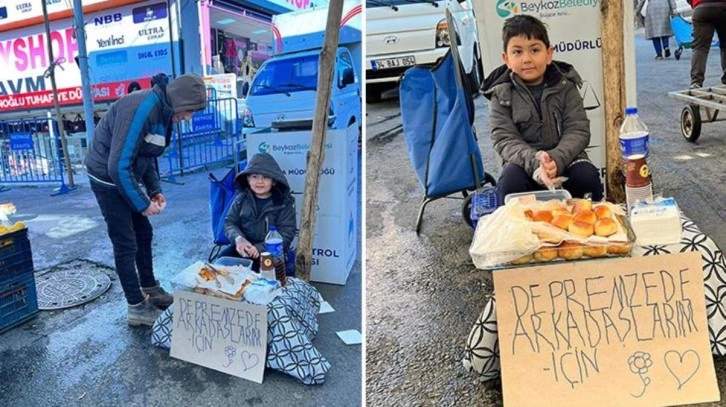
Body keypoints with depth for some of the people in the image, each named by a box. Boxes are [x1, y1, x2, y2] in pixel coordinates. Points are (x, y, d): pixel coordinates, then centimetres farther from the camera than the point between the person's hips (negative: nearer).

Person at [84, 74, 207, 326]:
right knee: (126, 244, -2)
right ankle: (137, 307, 9)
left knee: (143, 232, 17)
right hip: (108, 178, -9)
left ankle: (150, 289, 33)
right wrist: (142, 203, -20)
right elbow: (118, 165, -28)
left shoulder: (162, 111, 2)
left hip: (125, 176, 9)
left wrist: (154, 190, 6)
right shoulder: (141, 109, -27)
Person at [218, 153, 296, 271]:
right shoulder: (241, 199, 5)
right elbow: (229, 222, 7)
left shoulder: (284, 203, -6)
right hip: (245, 247, 3)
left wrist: (261, 248, -24)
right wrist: (238, 238, -17)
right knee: (224, 255, -22)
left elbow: (286, 234, -11)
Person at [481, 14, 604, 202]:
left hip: (565, 158, 2)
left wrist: (556, 159, -29)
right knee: (510, 182, -31)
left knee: (588, 177, -26)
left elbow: (578, 131, -8)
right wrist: (535, 162, -33)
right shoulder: (501, 93, -5)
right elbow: (504, 139, -13)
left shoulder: (565, 85, -2)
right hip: (524, 163, -1)